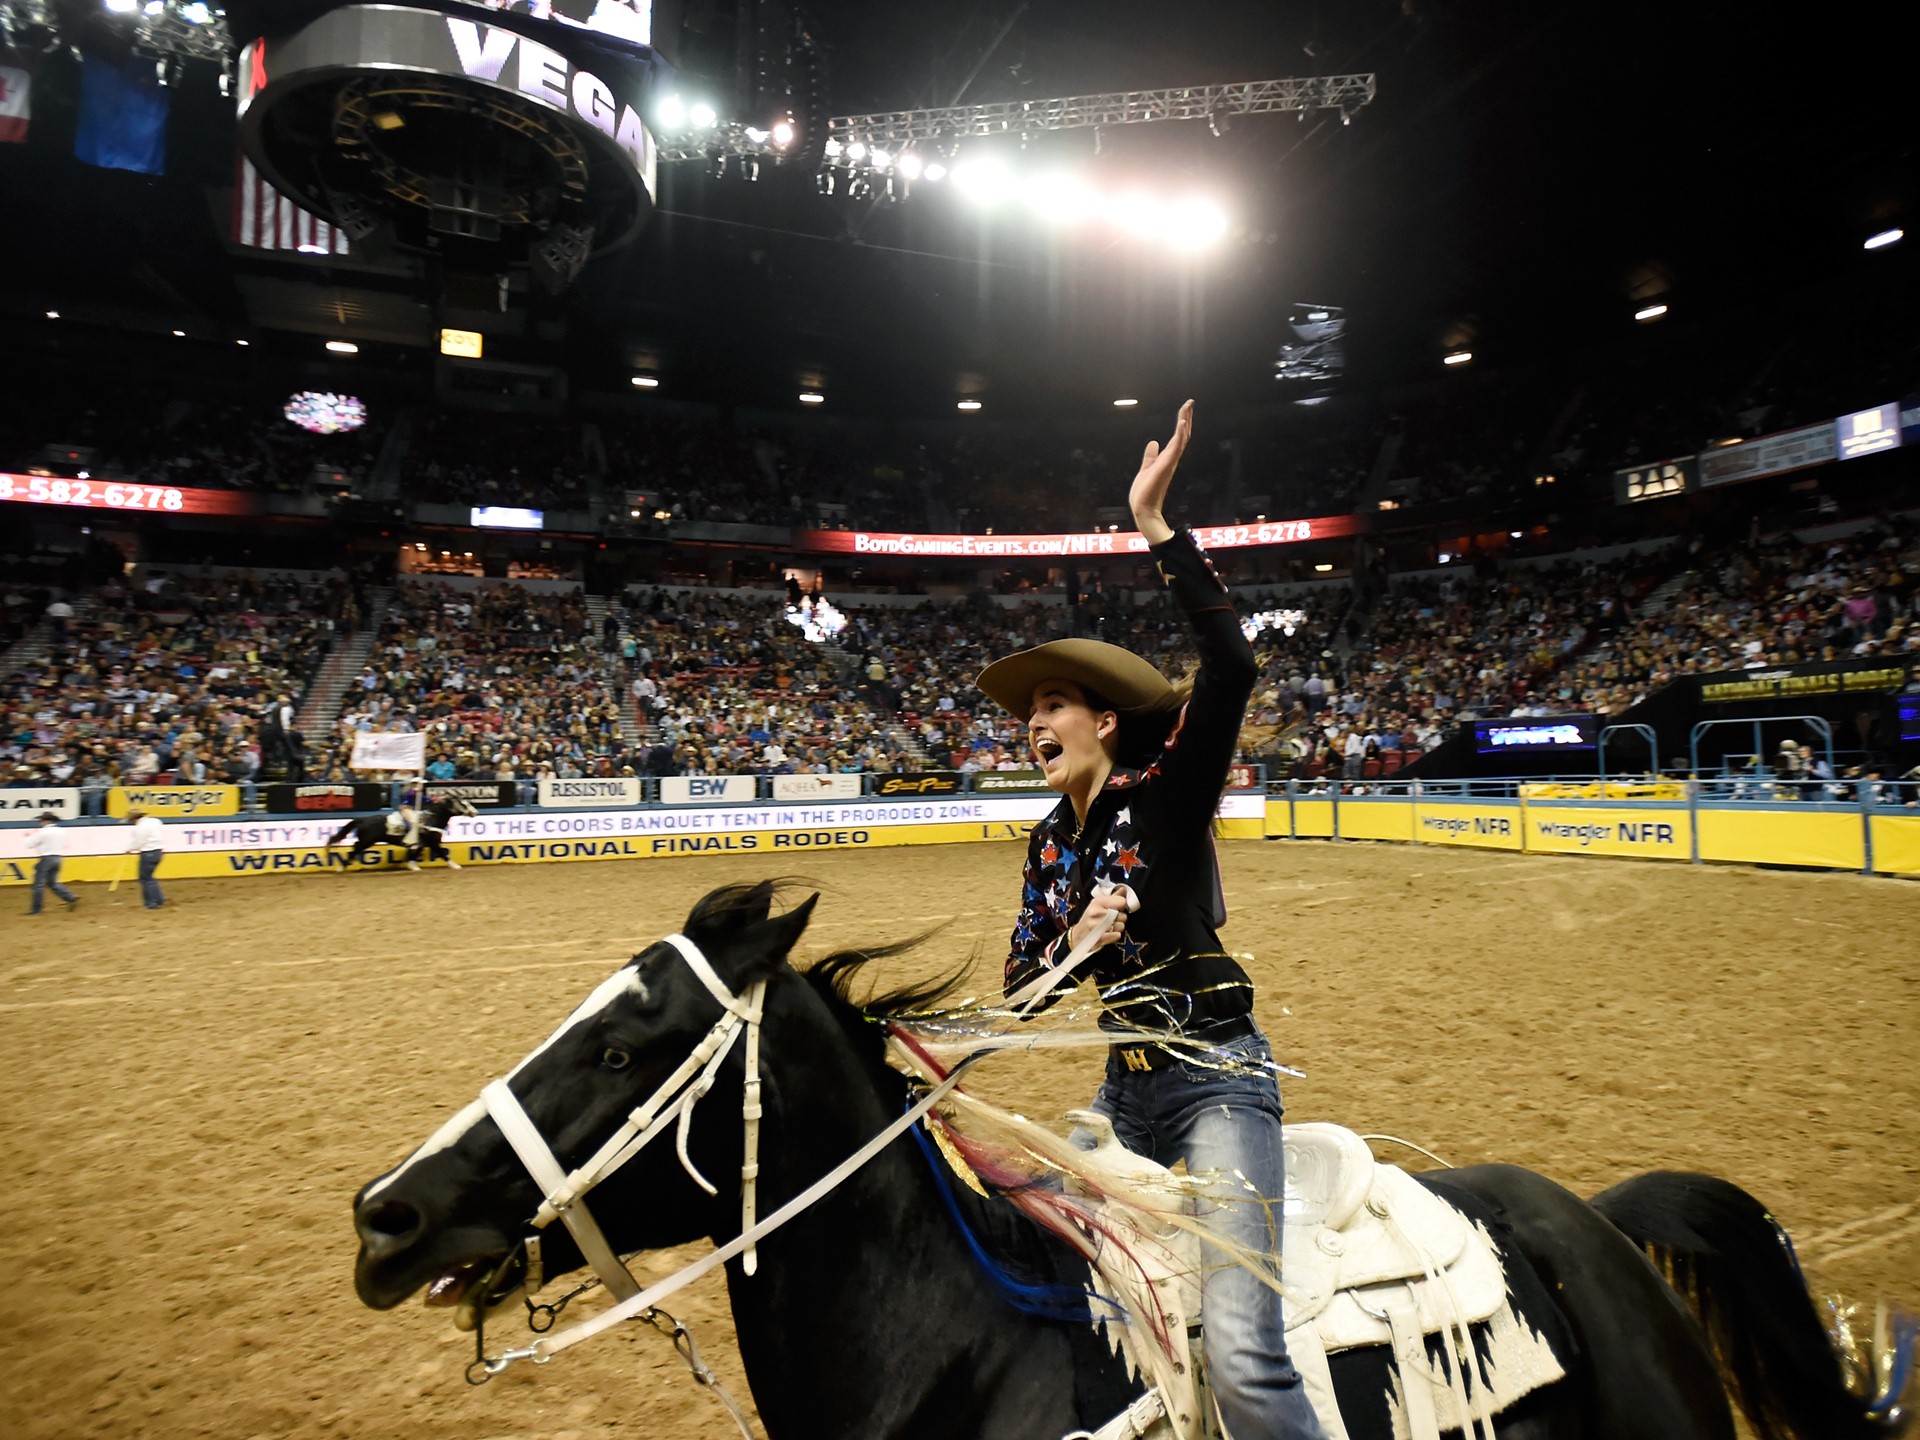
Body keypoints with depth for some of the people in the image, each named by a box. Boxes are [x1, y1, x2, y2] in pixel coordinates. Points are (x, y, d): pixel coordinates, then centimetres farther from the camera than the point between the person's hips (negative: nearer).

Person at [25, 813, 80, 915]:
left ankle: (35, 909, 5)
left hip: (46, 859, -7)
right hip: (57, 859, 7)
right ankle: (71, 898, 1)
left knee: (39, 884, 1)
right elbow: (65, 846, 19)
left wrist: (29, 836, 12)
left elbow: (30, 845, -6)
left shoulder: (43, 832, -12)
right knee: (53, 883, 16)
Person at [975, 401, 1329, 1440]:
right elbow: (1021, 985, 6)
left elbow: (1231, 668, -28)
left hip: (1215, 1075, -7)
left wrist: (1155, 527, -31)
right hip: (1126, 1081, 8)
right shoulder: (1050, 842, 7)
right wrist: (1076, 944, -16)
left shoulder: (1165, 793, -11)